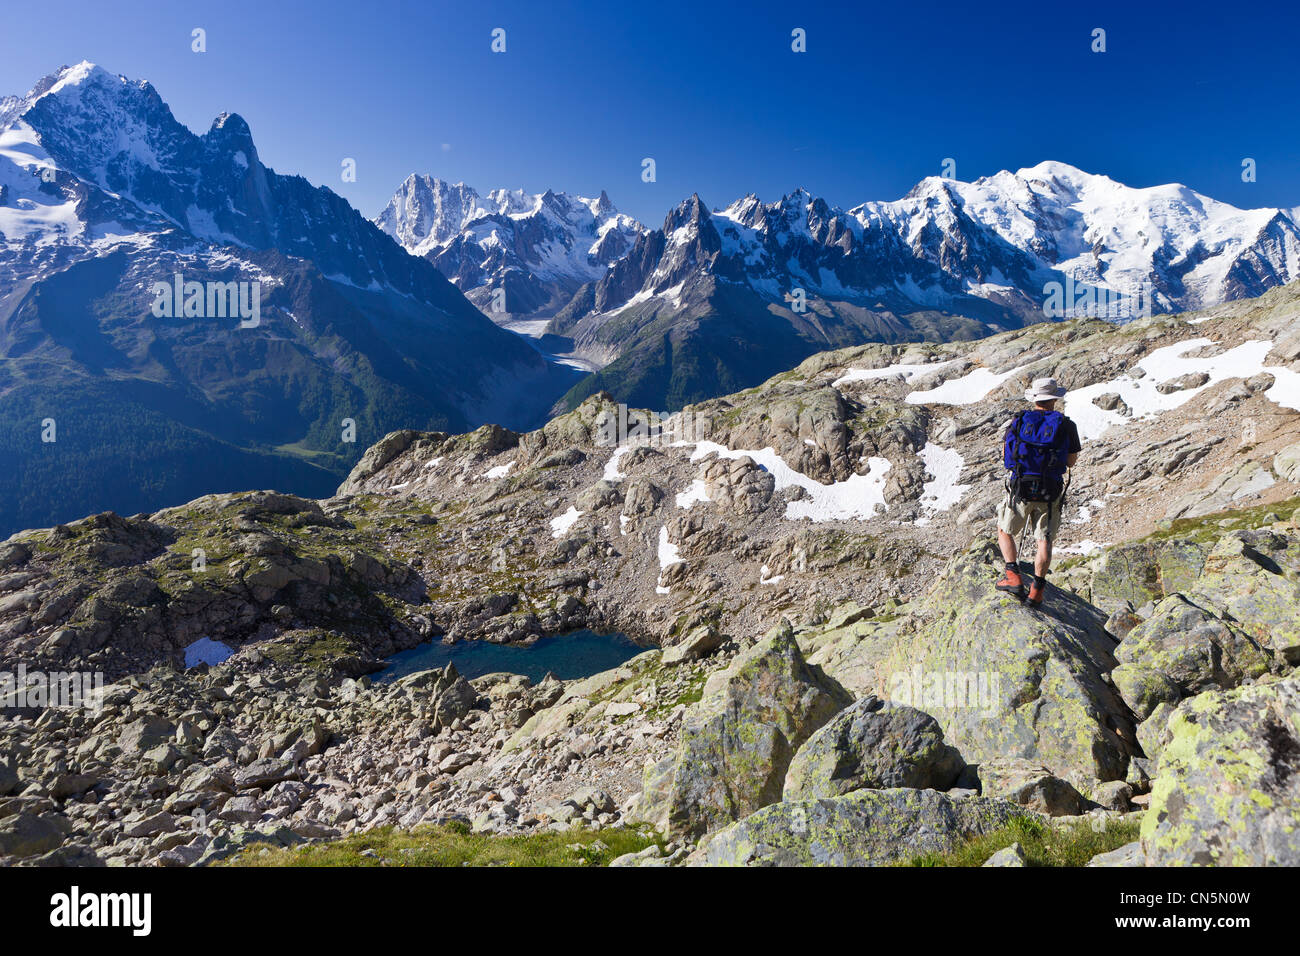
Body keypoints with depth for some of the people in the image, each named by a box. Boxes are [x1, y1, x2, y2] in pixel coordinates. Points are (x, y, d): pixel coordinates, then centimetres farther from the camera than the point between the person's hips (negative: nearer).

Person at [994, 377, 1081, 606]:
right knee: (1045, 540, 10)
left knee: (1005, 531, 18)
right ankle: (1036, 590, 11)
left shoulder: (1017, 421, 0)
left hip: (1019, 489, 0)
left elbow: (1005, 455, 9)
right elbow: (1071, 462, 6)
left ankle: (1013, 576, 5)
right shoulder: (1066, 426, -3)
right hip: (1050, 493, 0)